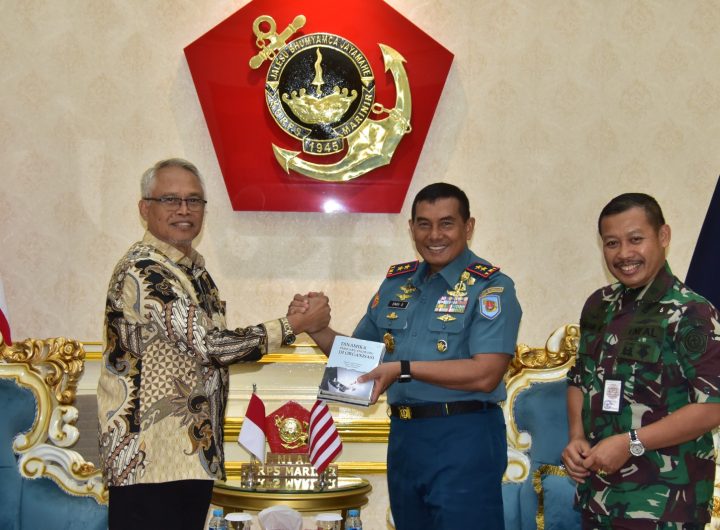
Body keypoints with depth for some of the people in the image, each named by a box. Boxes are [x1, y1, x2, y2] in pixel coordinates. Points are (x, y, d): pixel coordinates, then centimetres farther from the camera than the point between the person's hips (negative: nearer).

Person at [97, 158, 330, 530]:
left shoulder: (194, 267, 14)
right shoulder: (142, 272, -16)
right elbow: (209, 346, -20)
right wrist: (298, 324, -12)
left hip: (194, 454, 9)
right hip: (148, 460, -9)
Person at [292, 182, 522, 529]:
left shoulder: (491, 288, -9)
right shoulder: (396, 283, 11)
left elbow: (485, 374, -20)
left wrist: (404, 369, -23)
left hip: (462, 440, -6)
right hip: (402, 436, 7)